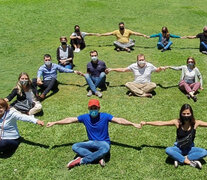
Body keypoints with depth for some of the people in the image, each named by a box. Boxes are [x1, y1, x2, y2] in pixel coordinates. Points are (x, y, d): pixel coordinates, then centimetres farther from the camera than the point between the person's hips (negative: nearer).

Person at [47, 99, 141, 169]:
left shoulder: (105, 116, -9)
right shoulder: (85, 117, -3)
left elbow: (119, 120, -11)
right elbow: (70, 120, 2)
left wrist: (133, 124, -21)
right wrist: (54, 123, 4)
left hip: (104, 142, -3)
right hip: (92, 143, 3)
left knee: (106, 149, -40)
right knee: (75, 147, -21)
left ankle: (81, 160, -28)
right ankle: (99, 158, -29)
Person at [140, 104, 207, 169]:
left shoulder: (195, 123, -14)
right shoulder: (177, 122, -15)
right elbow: (160, 123, -11)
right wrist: (146, 123, -11)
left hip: (190, 149, 1)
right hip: (178, 149, -1)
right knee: (168, 150, -33)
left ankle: (179, 159, -27)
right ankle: (190, 162, -27)